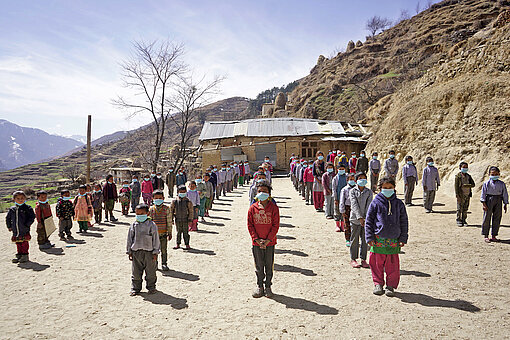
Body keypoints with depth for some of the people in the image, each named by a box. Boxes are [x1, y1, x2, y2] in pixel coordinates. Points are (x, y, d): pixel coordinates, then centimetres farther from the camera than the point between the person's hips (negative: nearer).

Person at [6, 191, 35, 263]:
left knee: (24, 243, 1)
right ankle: (19, 255, 24)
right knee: (18, 244, 13)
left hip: (25, 230, -4)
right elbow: (7, 218, 20)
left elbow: (32, 217, -7)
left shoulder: (27, 208, -5)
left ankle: (25, 255, 11)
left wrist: (27, 225, -13)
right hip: (15, 231, 4)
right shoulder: (12, 209, 8)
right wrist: (9, 226, 14)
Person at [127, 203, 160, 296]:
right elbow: (129, 239, 9)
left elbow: (156, 239, -2)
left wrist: (155, 252, -4)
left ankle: (151, 287, 24)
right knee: (136, 272, 9)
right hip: (136, 252, 2)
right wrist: (129, 252, 7)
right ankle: (135, 288, 23)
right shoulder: (133, 225, 3)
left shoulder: (152, 225, -5)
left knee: (150, 272, 8)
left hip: (149, 252, -2)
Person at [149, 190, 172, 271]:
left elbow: (169, 221, 0)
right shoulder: (151, 209, 1)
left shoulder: (166, 209, -3)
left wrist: (170, 233, 1)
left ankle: (164, 264, 17)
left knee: (164, 249, 4)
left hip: (164, 233, -1)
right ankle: (154, 264, 24)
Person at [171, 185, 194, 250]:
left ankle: (187, 244, 13)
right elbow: (171, 210, 6)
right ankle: (178, 244, 23)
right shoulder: (174, 201, -2)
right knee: (178, 232, 11)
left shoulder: (188, 201, -6)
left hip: (185, 220, -2)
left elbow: (191, 211, -2)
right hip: (177, 220, 2)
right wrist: (171, 219, 5)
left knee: (185, 232, 4)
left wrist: (190, 220, -6)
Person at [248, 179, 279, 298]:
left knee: (269, 265, 9)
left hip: (270, 242, -1)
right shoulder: (252, 208, -1)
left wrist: (268, 239, -13)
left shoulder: (273, 208, -5)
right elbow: (250, 225, 0)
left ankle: (268, 286, 25)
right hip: (256, 243, 1)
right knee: (259, 266, 11)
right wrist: (257, 239, -9)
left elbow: (276, 225, -6)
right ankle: (259, 286, 27)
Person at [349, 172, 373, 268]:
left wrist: (366, 218, -17)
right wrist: (360, 218, -22)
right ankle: (353, 259, 15)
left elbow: (368, 205, -5)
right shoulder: (352, 191, -2)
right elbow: (354, 204, -12)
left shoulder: (369, 192, 5)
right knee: (354, 240, 5)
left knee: (365, 239, 7)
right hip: (355, 219, -2)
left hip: (366, 219, 2)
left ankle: (363, 259, 18)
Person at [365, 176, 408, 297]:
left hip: (394, 240, 1)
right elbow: (368, 221, 2)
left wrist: (403, 238, 7)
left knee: (393, 264, 5)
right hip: (378, 239, -1)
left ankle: (391, 285, 20)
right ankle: (378, 283, 23)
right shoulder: (375, 203, 0)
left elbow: (404, 222, 12)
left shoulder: (399, 204, 6)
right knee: (377, 263, 6)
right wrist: (370, 237, -3)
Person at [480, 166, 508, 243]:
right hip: (489, 200, -3)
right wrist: (483, 203, -9)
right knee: (487, 218, 0)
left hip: (498, 201, 3)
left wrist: (505, 204, 8)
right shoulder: (486, 183, -4)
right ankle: (486, 236, 9)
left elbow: (505, 194, 10)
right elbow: (483, 193, -4)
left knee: (497, 219, 6)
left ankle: (494, 236, 17)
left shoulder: (502, 184, 5)